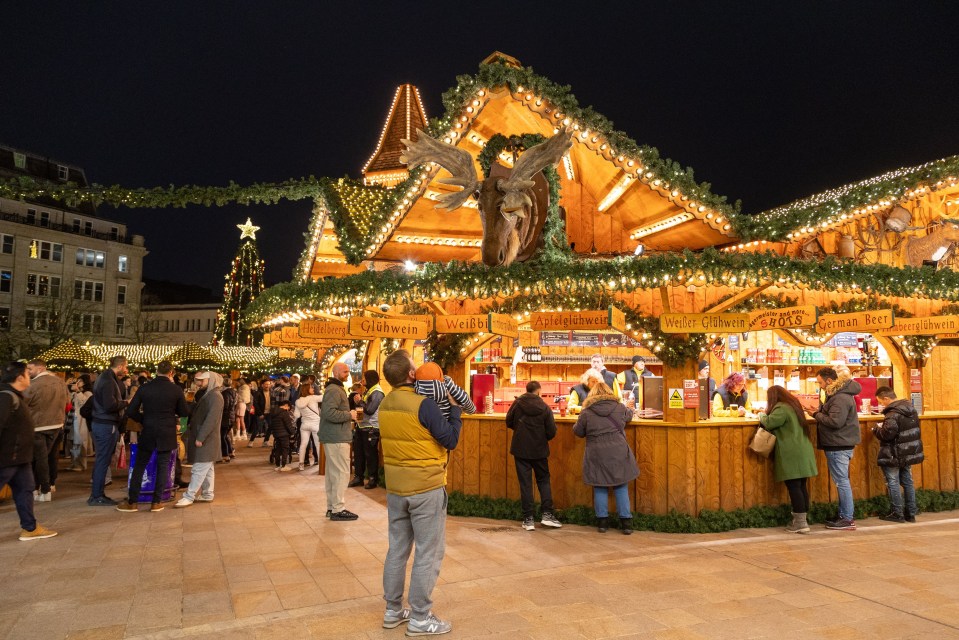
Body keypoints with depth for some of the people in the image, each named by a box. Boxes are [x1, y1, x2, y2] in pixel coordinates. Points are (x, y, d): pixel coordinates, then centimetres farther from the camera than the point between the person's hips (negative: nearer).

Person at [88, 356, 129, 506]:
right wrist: (125, 403, -11)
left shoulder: (104, 377, 13)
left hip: (100, 424, 10)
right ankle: (97, 497, 3)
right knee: (103, 461, -3)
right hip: (107, 425, -10)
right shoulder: (108, 381, -18)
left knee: (100, 460, 16)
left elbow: (106, 401, 11)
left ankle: (96, 493, 24)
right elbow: (110, 405, -25)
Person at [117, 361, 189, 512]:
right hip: (167, 434, -1)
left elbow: (131, 412, -3)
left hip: (147, 433, 1)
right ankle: (157, 502, 11)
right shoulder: (176, 390, -8)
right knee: (163, 467, 8)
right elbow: (184, 412, 0)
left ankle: (132, 502, 15)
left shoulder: (144, 388, -4)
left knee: (139, 466, 12)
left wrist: (144, 420, 12)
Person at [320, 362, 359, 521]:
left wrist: (348, 417, 13)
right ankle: (338, 509, -2)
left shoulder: (335, 389, 19)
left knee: (332, 472, 14)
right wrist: (349, 415, -17)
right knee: (342, 473, -6)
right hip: (337, 438, -11)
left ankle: (331, 507, 22)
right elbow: (329, 412, -28)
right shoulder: (334, 390, -15)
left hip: (332, 437, 11)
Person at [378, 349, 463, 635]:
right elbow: (451, 440, -14)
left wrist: (444, 409, 7)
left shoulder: (385, 405, 2)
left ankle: (393, 610, 29)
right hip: (426, 488, -7)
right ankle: (420, 619, 13)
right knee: (429, 553, 5)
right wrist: (455, 408, -4)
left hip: (395, 487, 7)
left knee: (397, 549, 17)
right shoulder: (423, 404, -20)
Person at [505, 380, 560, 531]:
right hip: (539, 450, 0)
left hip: (520, 449, 0)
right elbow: (552, 432, -9)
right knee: (543, 480, 16)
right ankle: (547, 514, 9)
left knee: (525, 483, 6)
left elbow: (509, 423, 2)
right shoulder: (545, 408, -9)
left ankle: (528, 519, 8)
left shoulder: (517, 403, -7)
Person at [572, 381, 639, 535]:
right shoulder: (620, 407, 2)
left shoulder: (587, 412, -4)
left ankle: (602, 521, 15)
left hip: (597, 455, -1)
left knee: (600, 488, 10)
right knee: (621, 487, 10)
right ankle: (626, 522, 11)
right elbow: (629, 415, 23)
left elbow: (577, 432, 5)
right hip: (618, 453, 1)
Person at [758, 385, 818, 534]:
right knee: (801, 486, 11)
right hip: (802, 452, 9)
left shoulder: (781, 408, -12)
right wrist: (766, 417, 18)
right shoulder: (793, 404, 18)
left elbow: (769, 423, -22)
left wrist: (762, 416, 0)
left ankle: (800, 523, -4)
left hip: (791, 454, -9)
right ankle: (801, 520, 17)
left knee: (794, 488, -6)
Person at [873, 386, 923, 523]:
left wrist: (876, 429, -8)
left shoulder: (892, 414, -22)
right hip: (909, 453, 9)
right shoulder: (911, 409, 7)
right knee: (907, 482, 15)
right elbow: (910, 430, 18)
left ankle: (897, 514, 7)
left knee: (893, 483, 2)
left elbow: (887, 434, -28)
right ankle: (910, 513, 21)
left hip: (894, 455, -9)